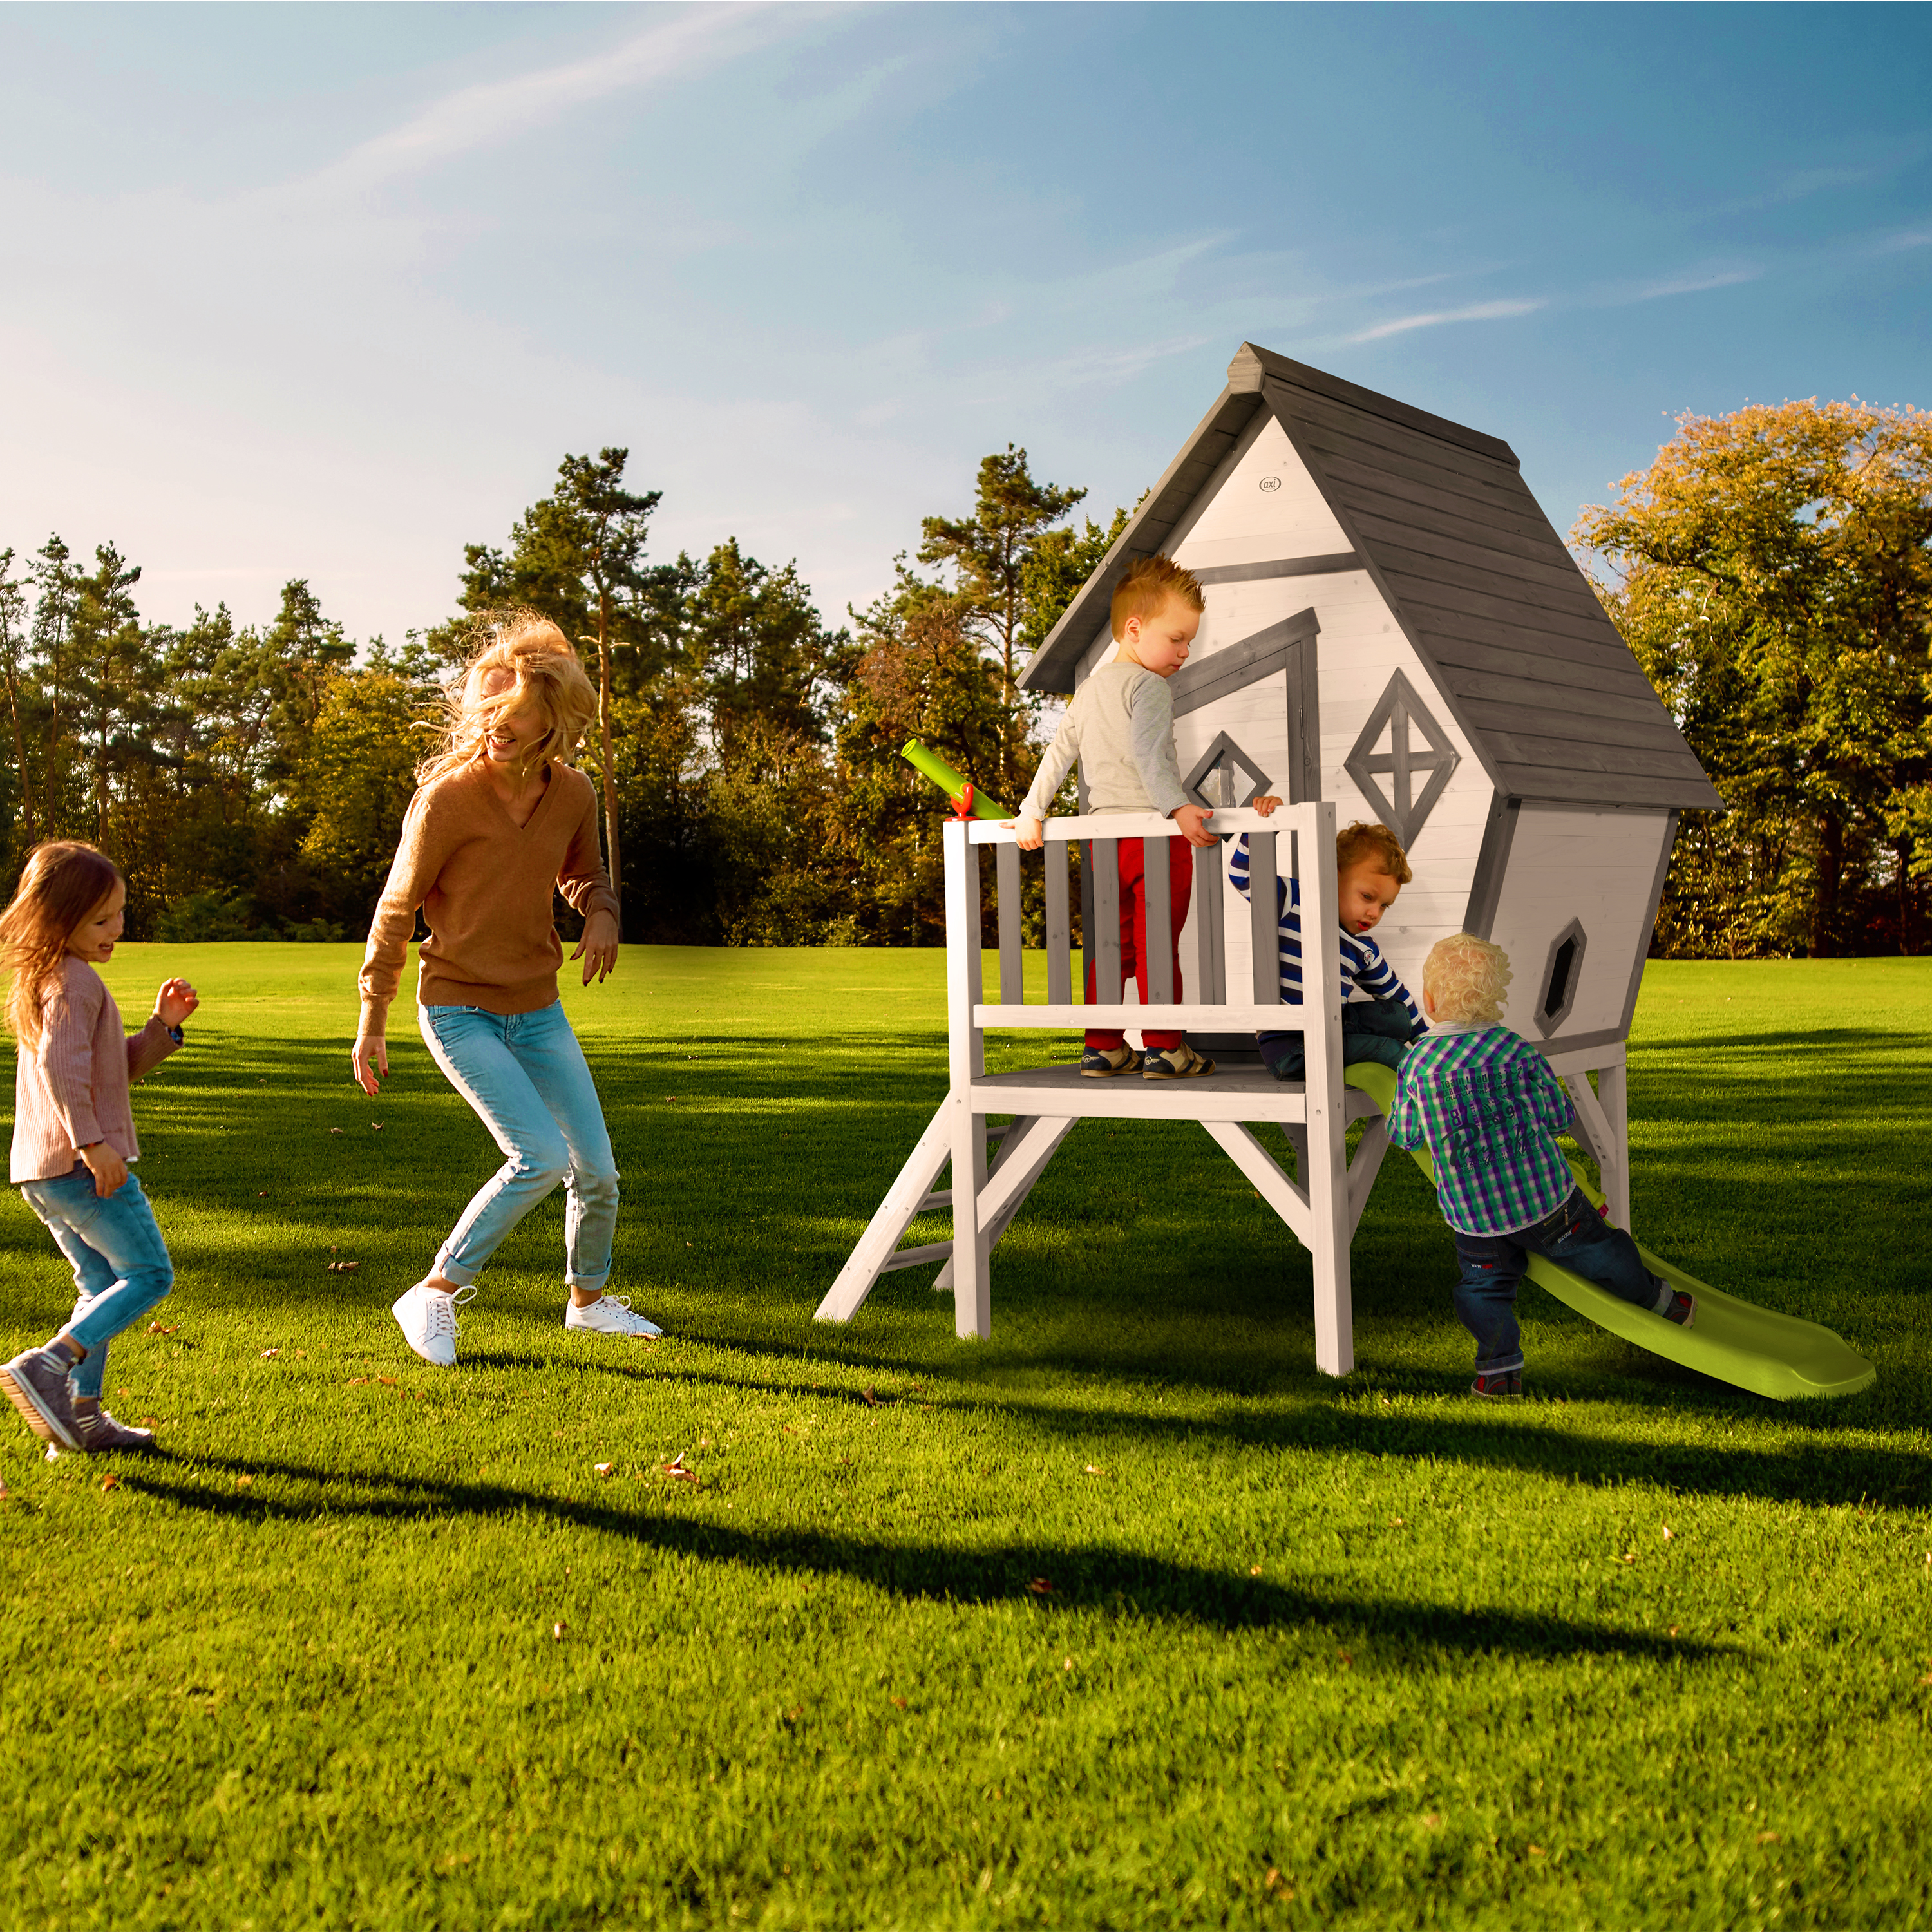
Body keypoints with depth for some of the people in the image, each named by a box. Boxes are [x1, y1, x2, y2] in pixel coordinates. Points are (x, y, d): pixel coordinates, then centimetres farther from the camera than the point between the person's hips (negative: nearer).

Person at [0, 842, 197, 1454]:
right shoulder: (76, 980, -12)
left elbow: (117, 1067, 24)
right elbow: (61, 1066, -26)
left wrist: (163, 1025, 10)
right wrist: (92, 1141, -26)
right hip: (82, 1164, -10)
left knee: (103, 1285, 15)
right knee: (150, 1274, -5)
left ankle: (83, 1417, 13)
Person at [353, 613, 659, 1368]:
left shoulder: (573, 794, -2)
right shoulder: (446, 797, -17)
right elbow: (396, 910, -8)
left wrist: (602, 914, -6)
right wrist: (371, 1024, -4)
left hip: (537, 1010, 5)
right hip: (459, 1009, -5)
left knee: (598, 1169, 5)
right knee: (541, 1156, -20)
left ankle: (588, 1298, 31)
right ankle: (435, 1295, -4)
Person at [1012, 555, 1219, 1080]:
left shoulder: (1090, 690, 18)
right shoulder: (1147, 685, -9)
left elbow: (1059, 752, 19)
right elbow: (1147, 754, -23)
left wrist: (1032, 811, 23)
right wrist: (1178, 807, -33)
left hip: (1103, 832, 8)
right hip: (1152, 829, -8)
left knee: (1112, 944, 11)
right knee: (1158, 944, -4)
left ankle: (1102, 1047, 12)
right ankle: (1163, 1046, -3)